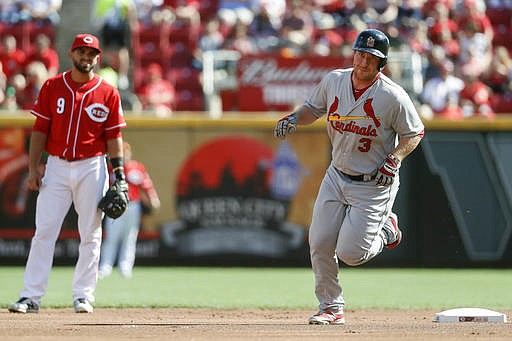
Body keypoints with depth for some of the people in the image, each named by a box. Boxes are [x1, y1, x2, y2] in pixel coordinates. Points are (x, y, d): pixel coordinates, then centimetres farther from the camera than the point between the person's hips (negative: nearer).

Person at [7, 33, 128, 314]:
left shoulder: (108, 93, 3)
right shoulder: (52, 87, 5)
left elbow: (114, 137, 4)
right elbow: (40, 130, 5)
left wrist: (119, 175, -2)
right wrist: (33, 169, -2)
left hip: (92, 168, 0)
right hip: (56, 167, 0)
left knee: (90, 235, 2)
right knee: (44, 232, -5)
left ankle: (83, 295, 10)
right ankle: (31, 296, -5)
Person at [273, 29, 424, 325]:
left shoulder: (394, 97, -17)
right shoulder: (334, 81, -4)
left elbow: (415, 133, -6)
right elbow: (314, 108, 14)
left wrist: (394, 159, -20)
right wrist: (294, 118, -7)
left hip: (375, 185, -5)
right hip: (337, 177, 5)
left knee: (350, 253, -10)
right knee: (320, 244, -3)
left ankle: (385, 230, 23)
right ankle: (332, 308, 14)